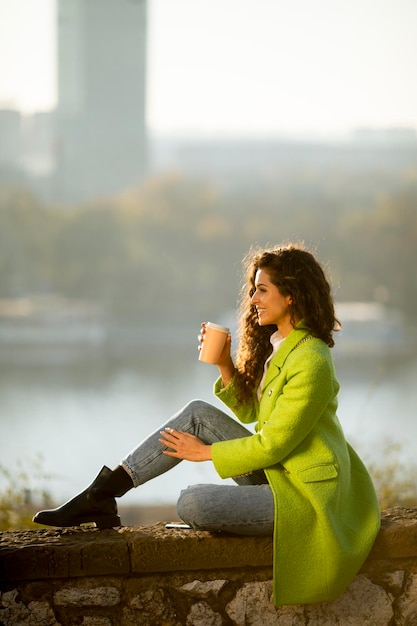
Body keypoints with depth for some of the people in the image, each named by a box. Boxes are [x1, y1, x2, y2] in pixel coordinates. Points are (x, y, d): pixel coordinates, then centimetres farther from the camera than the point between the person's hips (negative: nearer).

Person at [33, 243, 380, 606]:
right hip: (277, 474, 9)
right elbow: (249, 412, 16)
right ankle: (102, 493, -2)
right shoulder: (277, 344, 9)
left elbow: (273, 443, -20)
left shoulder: (311, 361, -22)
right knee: (198, 414, 0)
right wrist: (225, 365, 0)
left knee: (193, 504, -26)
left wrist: (205, 453, -9)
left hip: (303, 495, -9)